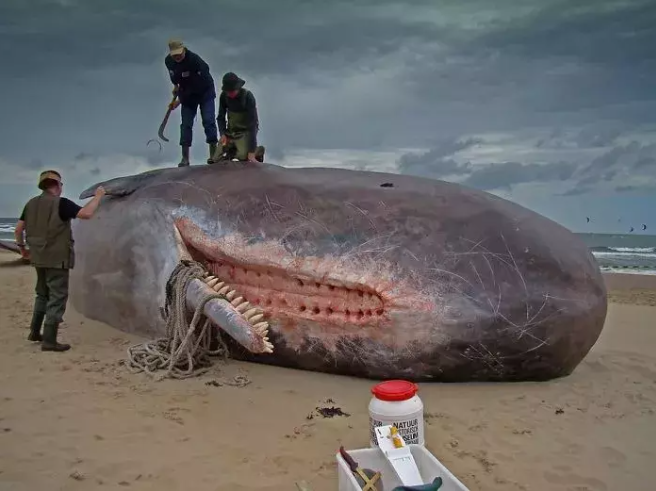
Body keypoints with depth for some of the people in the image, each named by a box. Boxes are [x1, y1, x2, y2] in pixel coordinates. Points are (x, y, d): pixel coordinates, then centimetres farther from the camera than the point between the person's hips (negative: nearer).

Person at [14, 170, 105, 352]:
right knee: (57, 297, -3)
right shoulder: (61, 203, -15)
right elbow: (86, 214, -25)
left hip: (39, 257, 8)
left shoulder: (31, 203, 7)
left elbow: (19, 228, 9)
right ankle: (49, 341, -4)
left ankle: (34, 332, 28)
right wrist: (98, 196, -11)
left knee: (43, 294, 23)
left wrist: (21, 247, 24)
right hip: (57, 258, -8)